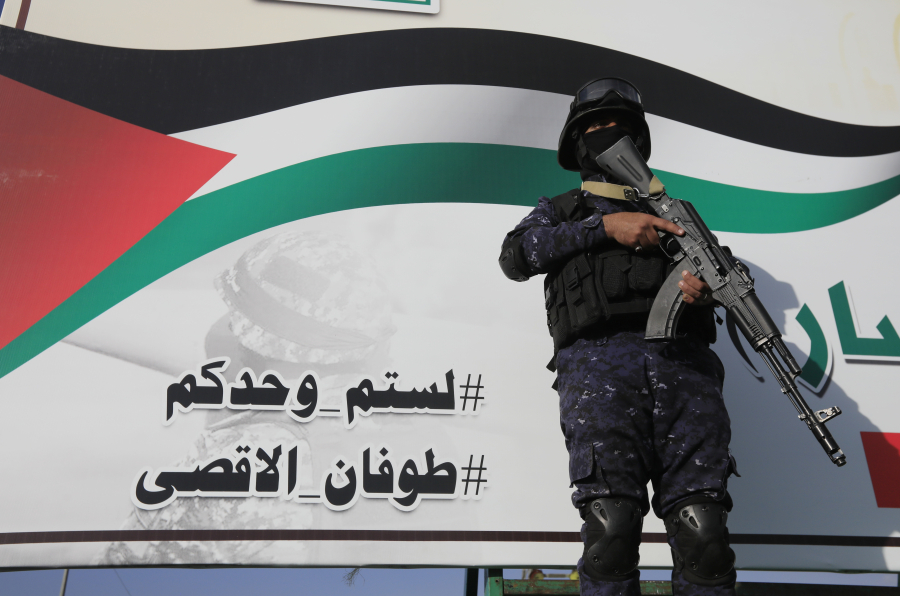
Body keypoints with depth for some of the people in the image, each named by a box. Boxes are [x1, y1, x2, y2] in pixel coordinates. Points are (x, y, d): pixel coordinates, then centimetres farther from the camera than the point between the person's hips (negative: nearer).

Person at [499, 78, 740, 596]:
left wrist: (705, 285, -8)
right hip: (598, 363, -1)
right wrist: (605, 227, -1)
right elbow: (515, 256, 8)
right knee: (612, 528, -18)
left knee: (704, 534, -14)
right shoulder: (559, 210, 29)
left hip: (682, 363, 2)